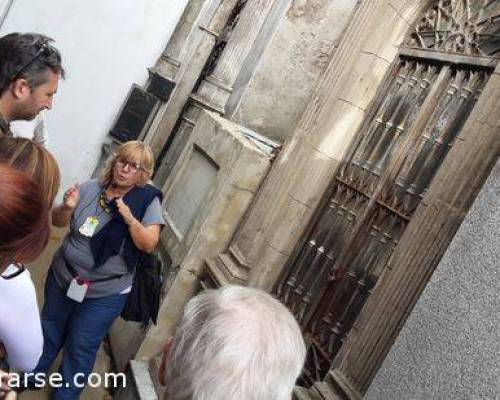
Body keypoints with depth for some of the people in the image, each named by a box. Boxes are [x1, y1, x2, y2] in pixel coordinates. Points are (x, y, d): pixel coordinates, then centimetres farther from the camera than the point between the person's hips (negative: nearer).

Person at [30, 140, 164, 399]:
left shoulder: (148, 200, -14)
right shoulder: (90, 188, -7)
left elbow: (149, 245, -18)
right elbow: (58, 222, 1)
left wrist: (131, 219, -32)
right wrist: (68, 207, -20)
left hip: (105, 293, -3)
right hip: (62, 277, 4)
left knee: (81, 348, 10)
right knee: (49, 330, 24)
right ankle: (34, 374, 51)